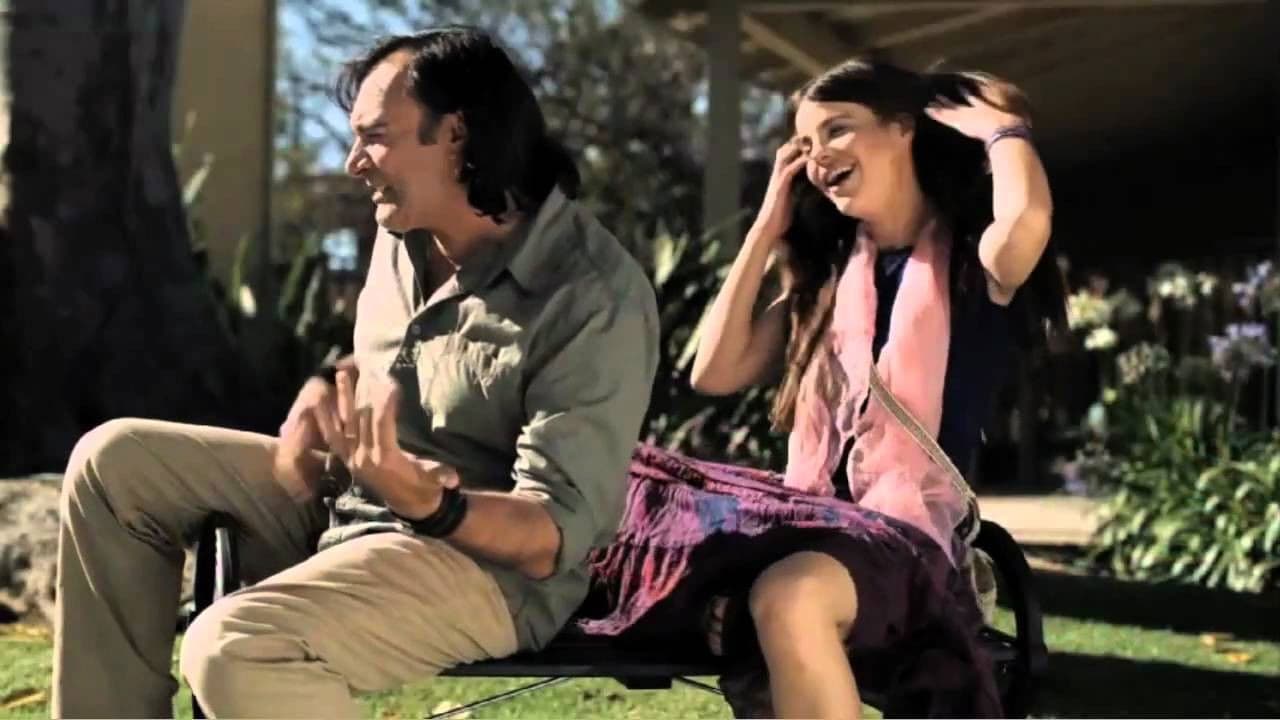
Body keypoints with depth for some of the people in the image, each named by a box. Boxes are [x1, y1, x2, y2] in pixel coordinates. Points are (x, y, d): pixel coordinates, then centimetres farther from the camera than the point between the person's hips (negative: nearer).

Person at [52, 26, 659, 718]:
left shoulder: (594, 298, -22)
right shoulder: (406, 237, 4)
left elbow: (556, 535, -25)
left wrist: (424, 501, -43)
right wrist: (320, 400, -1)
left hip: (487, 559, -9)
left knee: (236, 649, -32)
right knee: (116, 461, 4)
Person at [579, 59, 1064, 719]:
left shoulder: (971, 260, 2)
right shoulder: (831, 271, 21)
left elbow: (1027, 218, -25)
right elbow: (714, 372, 12)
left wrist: (1001, 126, -4)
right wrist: (768, 227, 14)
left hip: (910, 533, -6)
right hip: (811, 517, 6)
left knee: (788, 594, -39)